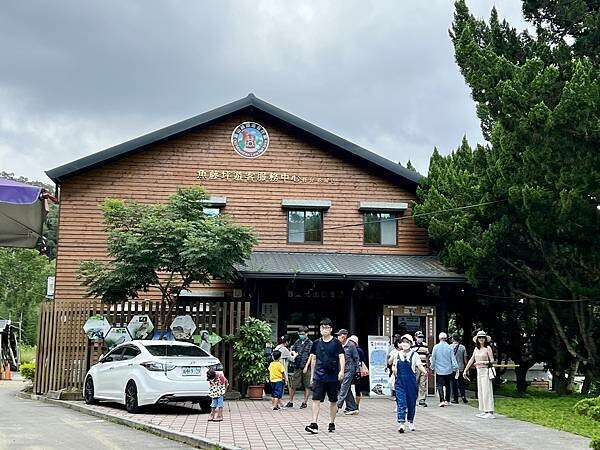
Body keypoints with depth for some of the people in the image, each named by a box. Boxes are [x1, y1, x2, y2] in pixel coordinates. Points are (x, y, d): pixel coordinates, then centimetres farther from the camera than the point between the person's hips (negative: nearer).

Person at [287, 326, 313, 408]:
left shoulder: (310, 343, -3)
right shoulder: (297, 342, 12)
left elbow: (310, 356, -8)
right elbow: (292, 351, 24)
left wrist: (306, 367, -13)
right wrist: (294, 353, -1)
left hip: (306, 367, -4)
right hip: (297, 367, 4)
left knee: (307, 386, 3)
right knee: (293, 385, 5)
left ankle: (304, 402, 12)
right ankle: (291, 402, 14)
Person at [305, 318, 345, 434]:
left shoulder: (336, 343, 0)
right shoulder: (316, 343, 7)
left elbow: (341, 357, -3)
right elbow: (313, 359, 14)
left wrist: (341, 370, -18)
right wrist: (312, 375, 14)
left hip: (333, 377, -1)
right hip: (319, 376, 1)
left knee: (333, 401, 9)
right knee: (316, 400, -9)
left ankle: (332, 423, 22)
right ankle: (314, 424, -11)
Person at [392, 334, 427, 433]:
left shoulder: (414, 355, 1)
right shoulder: (397, 354, 9)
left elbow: (419, 365, -10)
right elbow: (393, 365, 23)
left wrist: (424, 371, -29)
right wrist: (394, 370, 3)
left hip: (411, 382, -1)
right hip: (400, 382, 1)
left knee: (411, 403, 9)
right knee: (401, 403, -9)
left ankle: (411, 422, 28)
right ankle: (401, 423, -13)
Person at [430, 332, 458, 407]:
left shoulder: (436, 347, -4)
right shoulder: (449, 347, -4)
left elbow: (433, 358, 2)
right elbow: (453, 358, -2)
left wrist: (433, 367, 13)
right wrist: (455, 367, 3)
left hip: (439, 370, -2)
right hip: (448, 370, 2)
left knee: (440, 385, -2)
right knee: (447, 385, 14)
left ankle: (442, 400, -17)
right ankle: (447, 400, 18)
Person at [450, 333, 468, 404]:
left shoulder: (449, 347, -6)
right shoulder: (462, 347, -1)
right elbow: (465, 359, 1)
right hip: (461, 368, 1)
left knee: (454, 383, 5)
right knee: (461, 383, 12)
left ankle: (455, 399, 6)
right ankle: (463, 395, -3)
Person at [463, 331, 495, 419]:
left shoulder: (488, 348, -5)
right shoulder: (476, 349, 12)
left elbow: (492, 361, -8)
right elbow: (471, 360, 17)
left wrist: (482, 362, -19)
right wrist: (465, 370, 16)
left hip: (486, 371, -7)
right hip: (479, 371, 7)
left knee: (487, 391, -9)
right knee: (480, 392, 8)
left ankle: (490, 412, -8)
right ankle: (484, 411, 13)